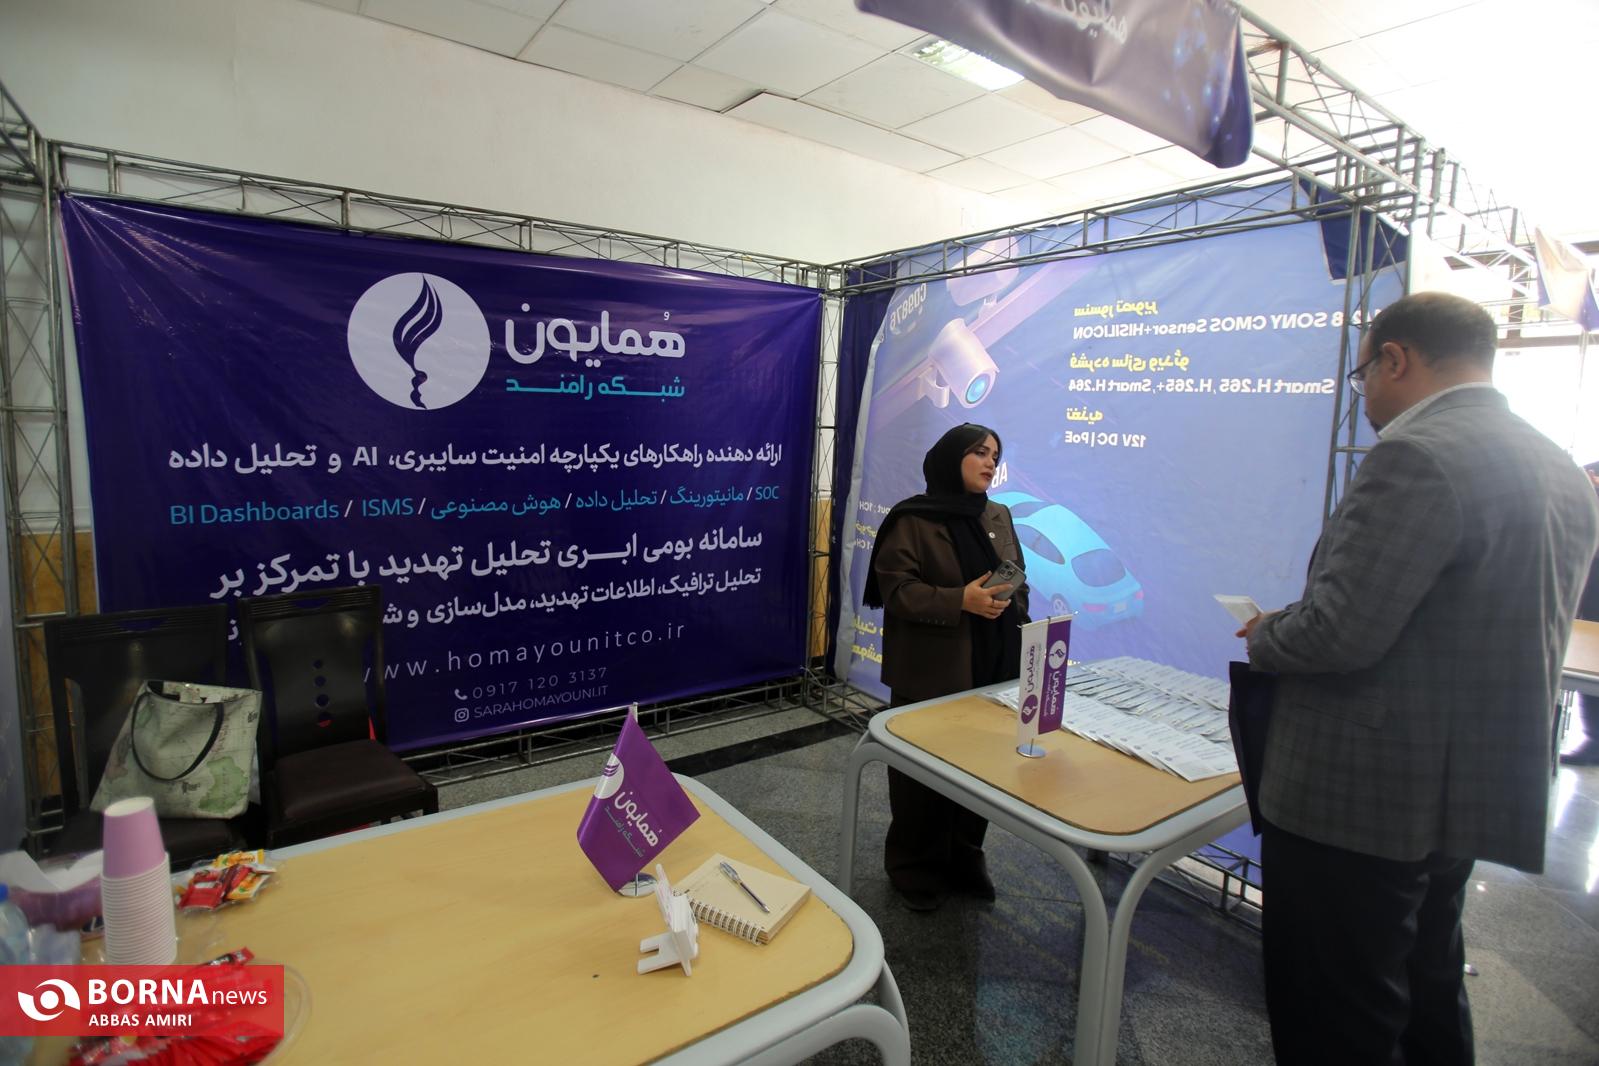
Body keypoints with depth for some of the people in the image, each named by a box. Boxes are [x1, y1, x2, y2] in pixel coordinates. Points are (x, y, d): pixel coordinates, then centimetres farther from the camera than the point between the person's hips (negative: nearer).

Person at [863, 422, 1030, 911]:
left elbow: (1018, 581, 17)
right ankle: (915, 867, 26)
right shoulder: (912, 520, -9)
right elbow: (896, 589, -14)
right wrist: (961, 600, -25)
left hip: (993, 669, 6)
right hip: (931, 674, -5)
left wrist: (1019, 646, 6)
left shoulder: (999, 516, 11)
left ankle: (965, 859, 33)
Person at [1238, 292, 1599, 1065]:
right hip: (1474, 790, 10)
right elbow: (1502, 628, 14)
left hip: (1361, 798, -9)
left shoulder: (1417, 455, -21)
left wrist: (1263, 638, -6)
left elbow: (1337, 633, -26)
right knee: (1428, 995, 27)